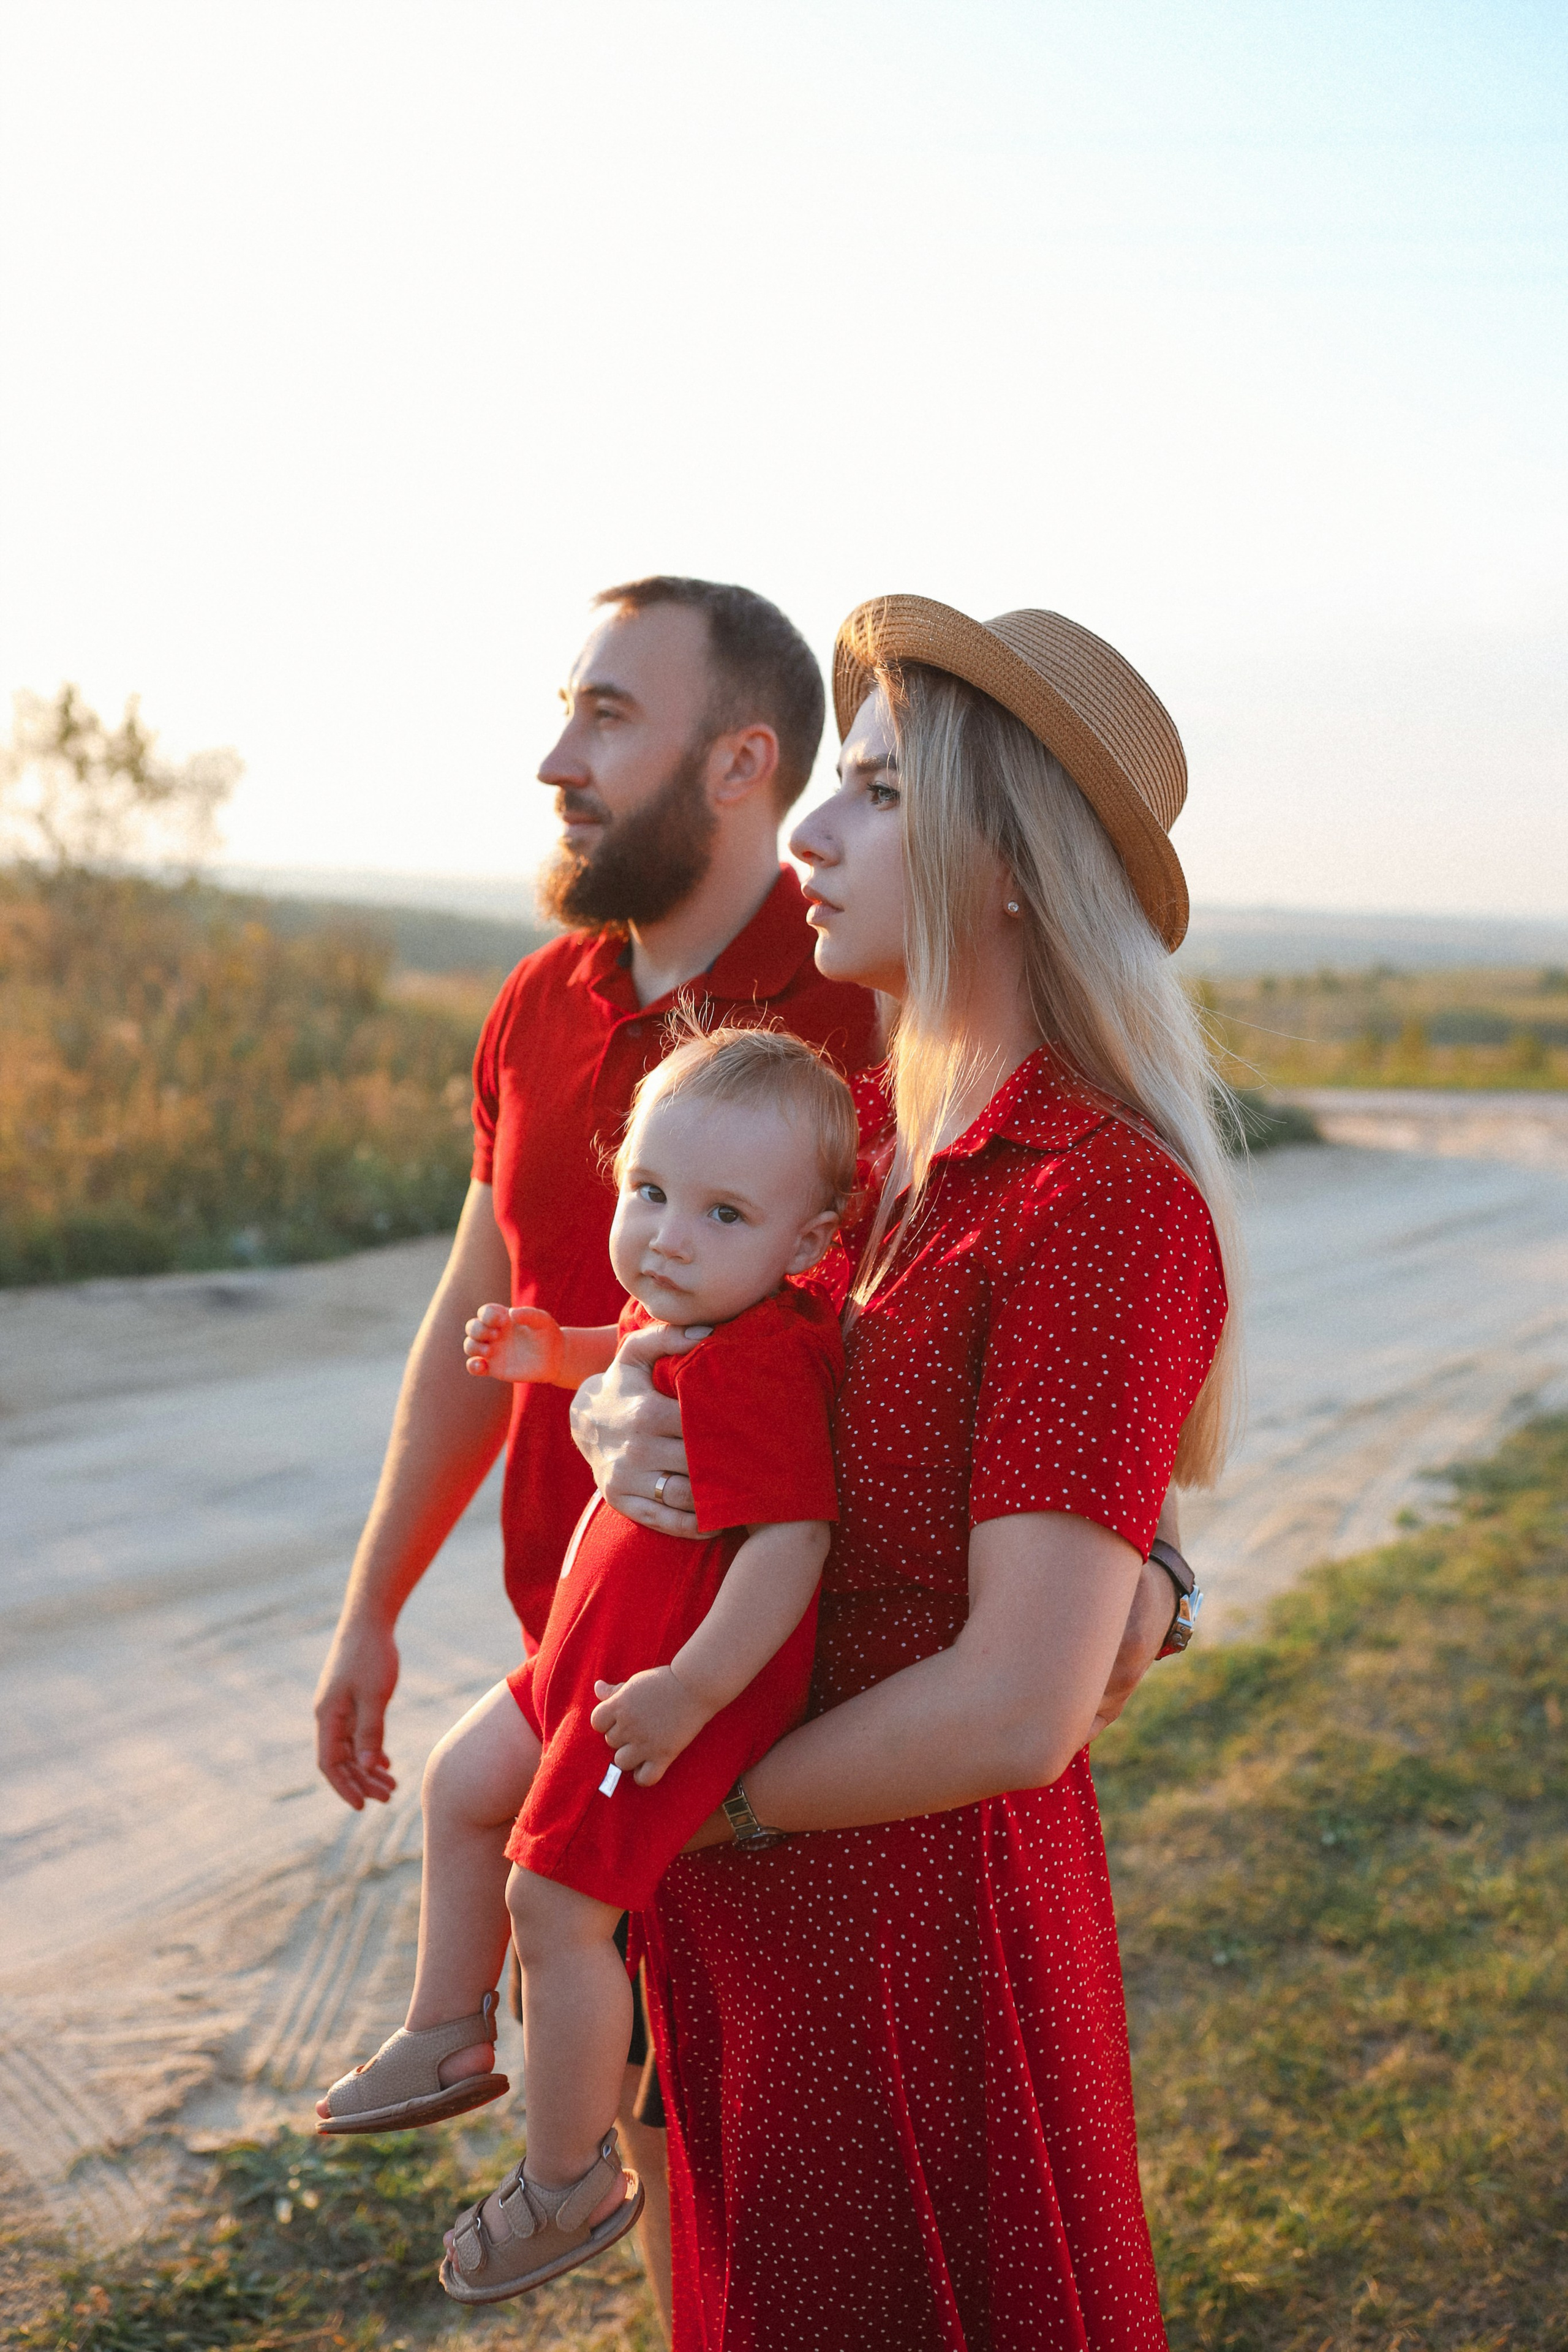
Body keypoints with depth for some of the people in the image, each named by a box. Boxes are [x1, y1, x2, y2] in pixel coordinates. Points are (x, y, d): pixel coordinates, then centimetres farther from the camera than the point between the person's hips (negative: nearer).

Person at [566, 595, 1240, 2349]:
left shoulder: (1104, 1207, -24)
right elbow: (674, 1315, 13)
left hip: (923, 1915, -7)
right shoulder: (864, 1129, 0)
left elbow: (1019, 1709, -28)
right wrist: (613, 1415, -12)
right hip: (749, 1909, 7)